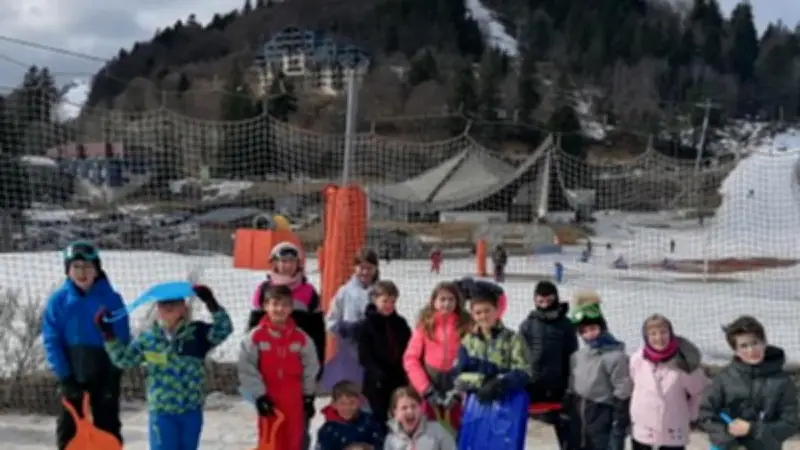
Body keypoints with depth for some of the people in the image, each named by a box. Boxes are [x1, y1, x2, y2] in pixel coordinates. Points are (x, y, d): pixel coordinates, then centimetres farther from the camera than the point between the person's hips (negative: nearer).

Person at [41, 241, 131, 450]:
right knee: (68, 431, 10)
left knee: (108, 430, 10)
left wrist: (114, 376, -12)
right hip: (72, 377, 1)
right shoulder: (58, 300, -6)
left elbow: (122, 341, -5)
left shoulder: (112, 299, -9)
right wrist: (65, 378, -12)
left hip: (104, 376, -1)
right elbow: (51, 341, -6)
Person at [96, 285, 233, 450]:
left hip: (192, 410, 1)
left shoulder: (197, 332, -4)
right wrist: (108, 334, -1)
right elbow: (124, 359, 8)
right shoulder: (147, 338, 0)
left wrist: (211, 304, -29)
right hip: (162, 412, 0)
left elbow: (224, 329, -16)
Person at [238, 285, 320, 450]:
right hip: (268, 400, -1)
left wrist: (309, 395, 5)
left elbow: (311, 367, 5)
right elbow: (246, 369, -9)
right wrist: (259, 395, -12)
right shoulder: (255, 336, -10)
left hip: (295, 400, 2)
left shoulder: (301, 337, -3)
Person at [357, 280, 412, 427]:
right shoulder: (367, 325, -4)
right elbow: (364, 355, -10)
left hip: (399, 379, 4)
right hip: (377, 382, -4)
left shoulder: (401, 323, 9)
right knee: (380, 418, 1)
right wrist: (376, 372, -24)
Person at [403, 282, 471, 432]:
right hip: (429, 389, 1)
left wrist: (459, 390, -10)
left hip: (456, 390, -1)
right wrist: (426, 390, -7)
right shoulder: (424, 325, 3)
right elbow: (410, 359, -1)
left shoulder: (466, 325, 1)